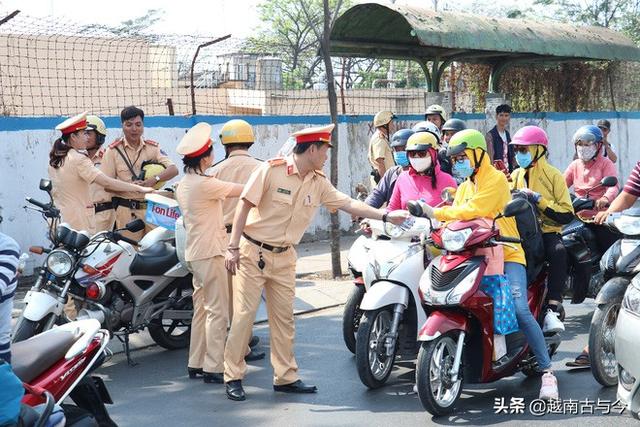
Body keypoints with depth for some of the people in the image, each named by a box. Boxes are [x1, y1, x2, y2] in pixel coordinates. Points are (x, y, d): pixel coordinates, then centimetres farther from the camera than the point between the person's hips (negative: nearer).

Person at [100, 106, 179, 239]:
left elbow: (173, 170, -2)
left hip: (152, 208, 2)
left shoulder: (153, 147, 10)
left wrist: (154, 179, -20)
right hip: (126, 210, -2)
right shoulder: (114, 150, 4)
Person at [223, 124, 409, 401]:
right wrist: (233, 247, -15)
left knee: (284, 317, 9)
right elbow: (245, 206, -13)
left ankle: (285, 377, 17)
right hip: (253, 252, -6)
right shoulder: (271, 170, -15)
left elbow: (348, 204, 3)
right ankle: (233, 376, 4)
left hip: (284, 256, 6)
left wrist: (386, 216, -5)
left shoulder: (319, 183, 4)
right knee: (244, 314, -4)